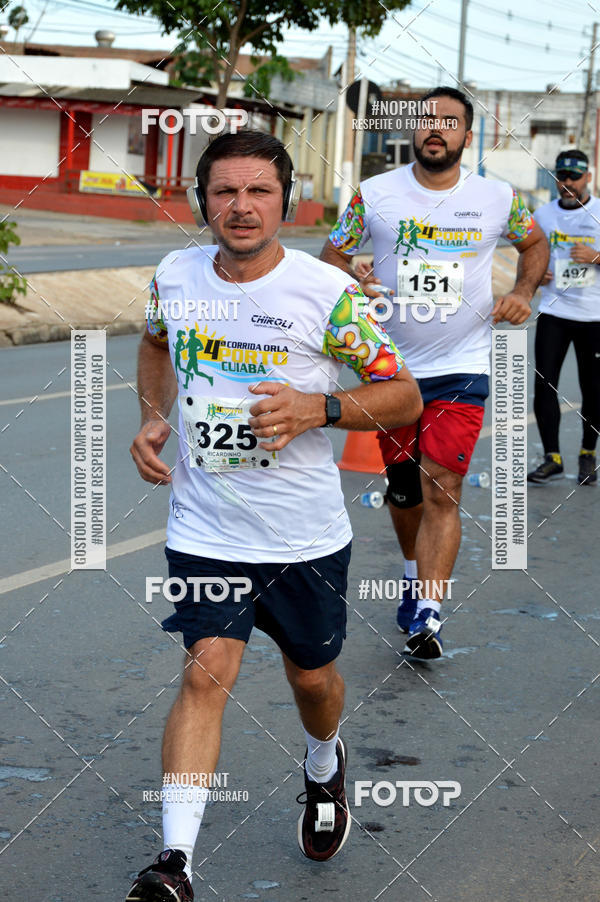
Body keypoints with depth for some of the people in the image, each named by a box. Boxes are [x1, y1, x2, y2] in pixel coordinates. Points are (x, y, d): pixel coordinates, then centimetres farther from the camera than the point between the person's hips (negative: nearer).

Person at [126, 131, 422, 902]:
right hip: (205, 529, 1)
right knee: (206, 673, -14)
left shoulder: (327, 291, -12)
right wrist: (153, 417, 4)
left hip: (307, 538, -1)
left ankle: (324, 767, 51)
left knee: (311, 677, 17)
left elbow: (405, 395, -6)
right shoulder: (175, 276, -2)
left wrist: (318, 409, -22)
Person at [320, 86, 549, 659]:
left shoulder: (498, 199, -2)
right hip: (391, 367, 2)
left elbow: (534, 243, 17)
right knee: (403, 488, 13)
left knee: (442, 491, -13)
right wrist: (351, 276, -16)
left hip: (461, 369, -2)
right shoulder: (374, 194, -3)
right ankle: (415, 573, 41)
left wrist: (523, 292, -1)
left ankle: (427, 615, -14)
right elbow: (332, 254, 6)